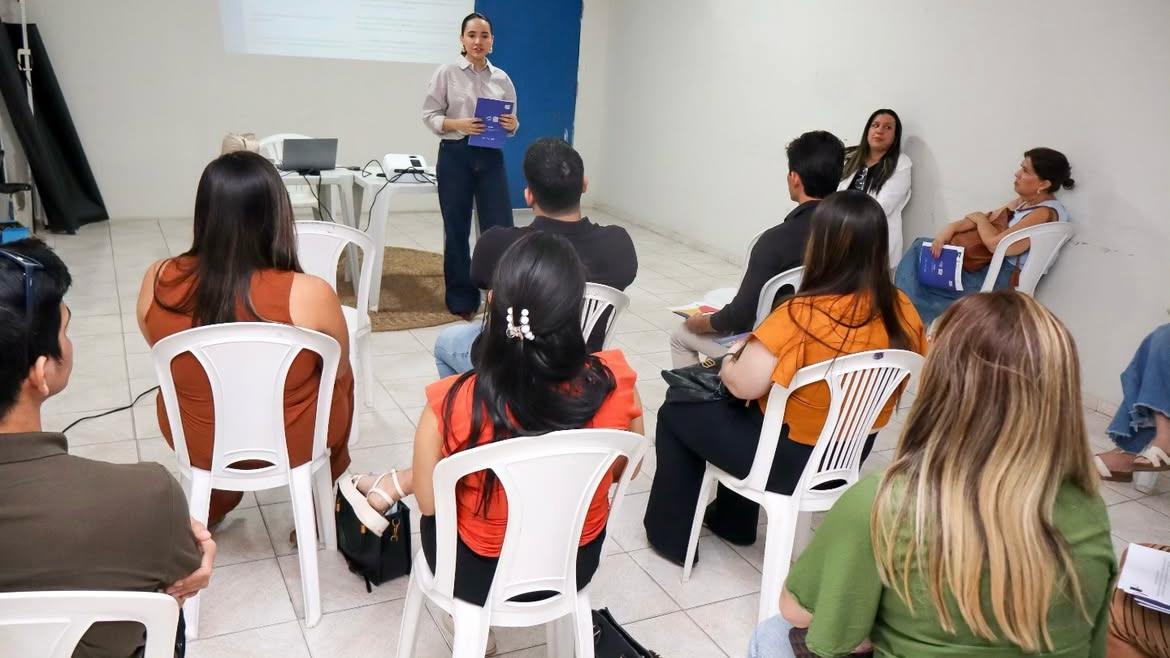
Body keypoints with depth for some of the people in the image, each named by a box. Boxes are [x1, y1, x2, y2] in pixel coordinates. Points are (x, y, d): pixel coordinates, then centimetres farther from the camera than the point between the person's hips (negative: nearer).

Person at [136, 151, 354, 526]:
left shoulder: (158, 281, -18)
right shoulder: (308, 295, -28)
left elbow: (170, 361, 1)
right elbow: (337, 369, -9)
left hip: (195, 440, 3)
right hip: (296, 443, -2)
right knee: (340, 377, 28)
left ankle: (216, 502, 47)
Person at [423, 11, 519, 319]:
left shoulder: (502, 78, 8)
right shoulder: (446, 73, -1)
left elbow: (512, 122, 13)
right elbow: (429, 115, -2)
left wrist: (512, 125, -10)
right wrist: (458, 124, -18)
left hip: (491, 157, 2)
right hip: (455, 156, -2)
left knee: (500, 228, -4)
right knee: (456, 229, 5)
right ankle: (461, 299, 18)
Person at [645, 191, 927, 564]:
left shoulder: (804, 316, -30)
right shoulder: (902, 310, -9)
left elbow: (742, 385, -27)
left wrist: (728, 365, -3)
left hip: (788, 460, -7)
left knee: (677, 412, 15)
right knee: (740, 406, 32)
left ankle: (671, 535, 28)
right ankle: (732, 521, 45)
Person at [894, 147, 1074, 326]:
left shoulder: (1045, 214, -21)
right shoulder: (1025, 201, 7)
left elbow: (995, 243, -26)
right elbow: (989, 217, 8)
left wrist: (980, 218, -6)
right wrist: (951, 228, -10)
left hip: (1002, 280, -10)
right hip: (989, 266, 10)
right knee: (921, 247, 5)